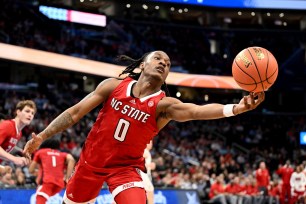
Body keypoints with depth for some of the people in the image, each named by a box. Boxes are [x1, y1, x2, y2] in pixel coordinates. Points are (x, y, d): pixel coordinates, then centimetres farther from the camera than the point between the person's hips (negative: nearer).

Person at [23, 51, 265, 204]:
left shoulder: (164, 104, -15)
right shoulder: (113, 86, -9)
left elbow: (196, 111, -35)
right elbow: (75, 113, -3)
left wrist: (235, 108, -53)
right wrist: (41, 136, -7)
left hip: (126, 168, -2)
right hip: (91, 162, 2)